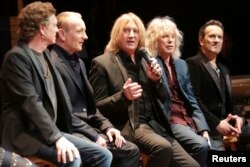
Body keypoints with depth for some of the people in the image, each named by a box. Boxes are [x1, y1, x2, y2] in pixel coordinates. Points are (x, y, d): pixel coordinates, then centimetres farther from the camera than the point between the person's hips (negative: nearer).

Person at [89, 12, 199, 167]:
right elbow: (97, 107, -5)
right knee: (163, 147, -33)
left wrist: (156, 80, -3)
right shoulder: (102, 63, -1)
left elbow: (164, 98, 19)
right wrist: (123, 96, -22)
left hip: (155, 124, 6)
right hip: (129, 126, -6)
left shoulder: (144, 60, 17)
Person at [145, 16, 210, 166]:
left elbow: (191, 99, 13)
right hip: (168, 120, -6)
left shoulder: (181, 64, 17)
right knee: (201, 146, -28)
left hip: (189, 118, 6)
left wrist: (204, 128, 2)